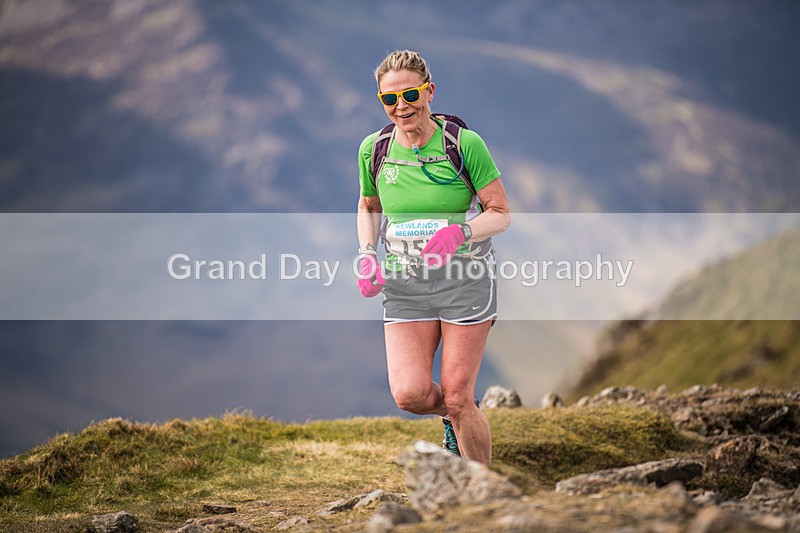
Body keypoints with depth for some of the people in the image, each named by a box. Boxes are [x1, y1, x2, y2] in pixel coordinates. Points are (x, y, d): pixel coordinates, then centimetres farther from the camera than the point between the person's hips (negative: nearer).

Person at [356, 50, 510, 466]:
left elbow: (500, 214, -5)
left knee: (457, 398, -5)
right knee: (410, 394, -11)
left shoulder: (465, 143, -10)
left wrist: (459, 232, -25)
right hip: (404, 284, 3)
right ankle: (454, 415, 25)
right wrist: (367, 254, 1)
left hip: (465, 279, -3)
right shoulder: (373, 150, 0)